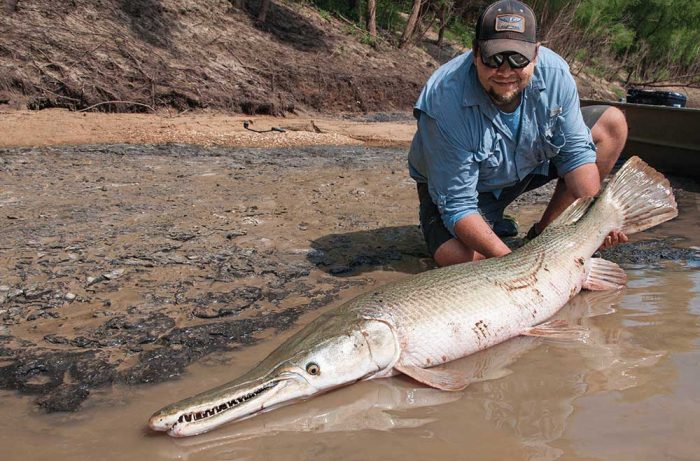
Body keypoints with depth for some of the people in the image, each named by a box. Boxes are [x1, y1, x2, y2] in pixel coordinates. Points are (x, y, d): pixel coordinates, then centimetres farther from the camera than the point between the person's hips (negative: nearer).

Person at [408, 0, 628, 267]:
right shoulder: (444, 102, -35)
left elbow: (575, 152, -12)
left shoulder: (555, 72, -23)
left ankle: (546, 233, -1)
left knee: (612, 123, -5)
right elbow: (457, 205, -32)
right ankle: (493, 226, 5)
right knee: (454, 256, -33)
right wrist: (510, 261, -43)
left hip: (532, 164, 6)